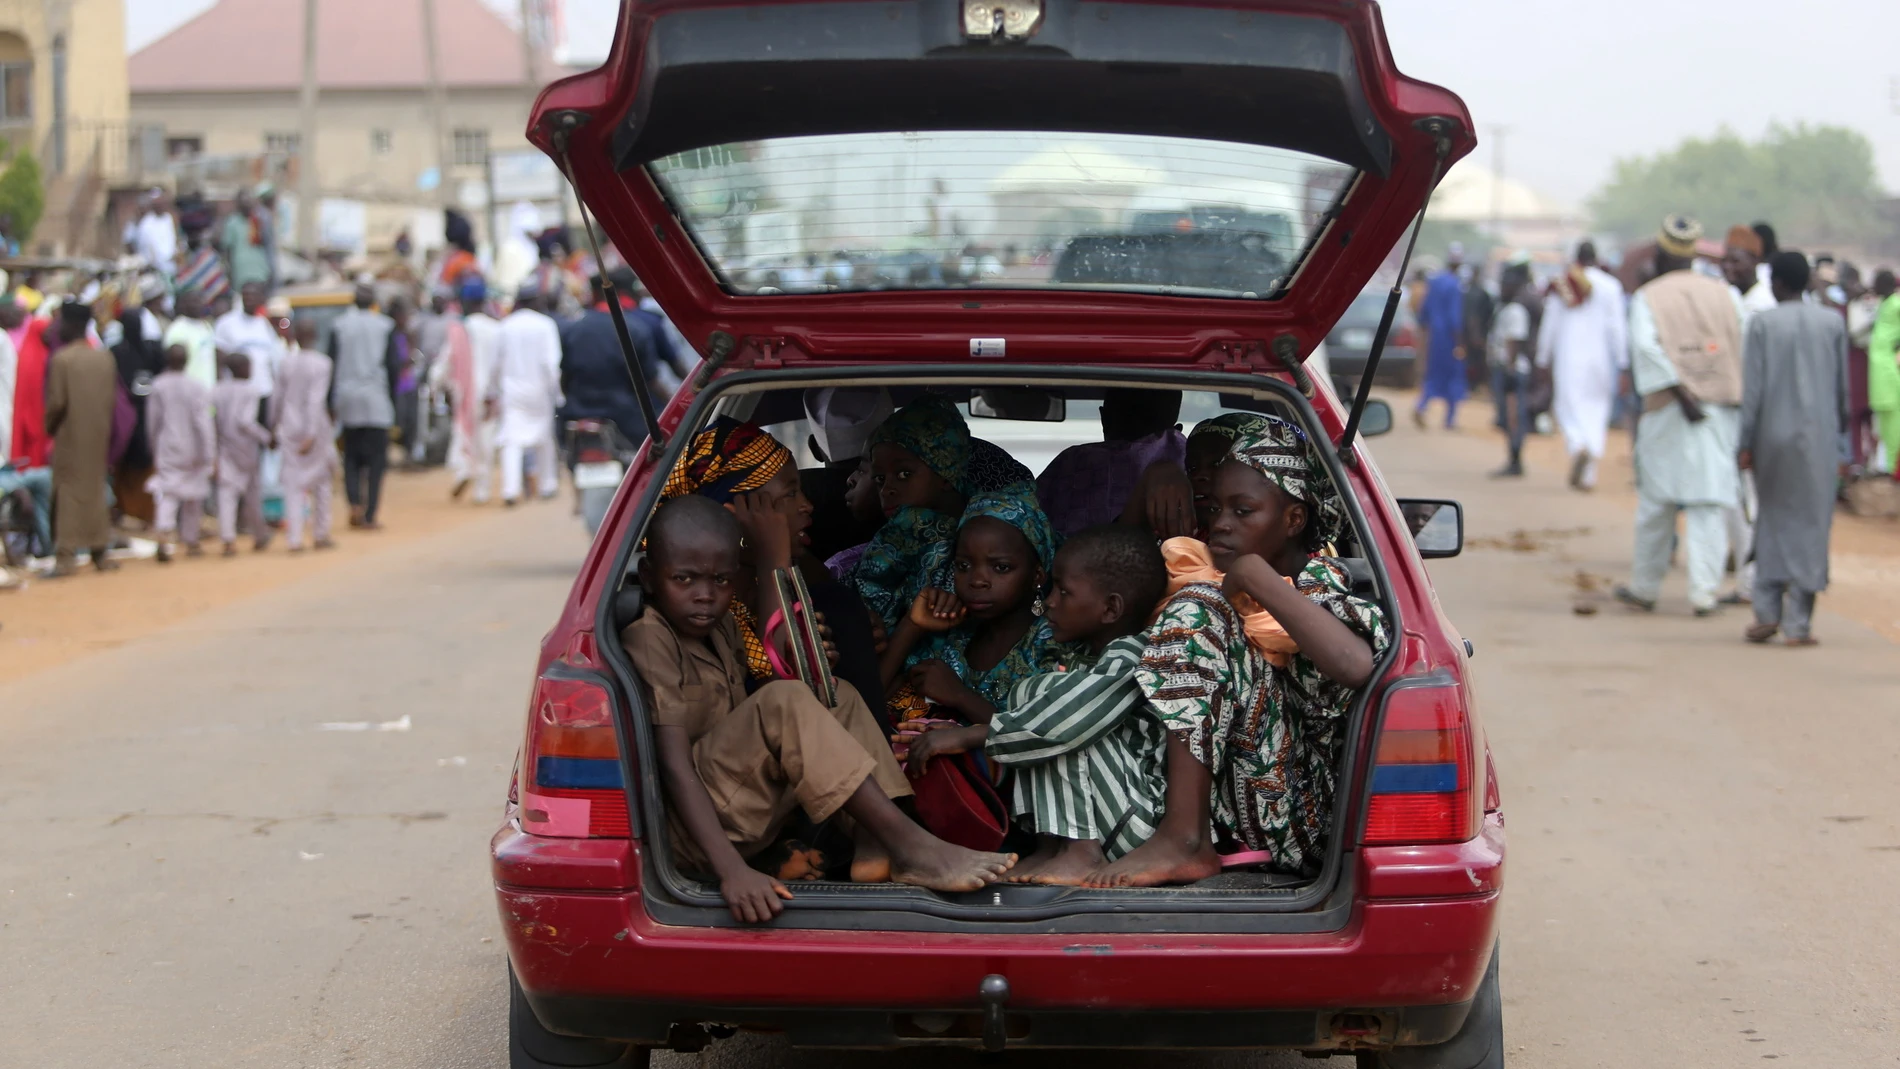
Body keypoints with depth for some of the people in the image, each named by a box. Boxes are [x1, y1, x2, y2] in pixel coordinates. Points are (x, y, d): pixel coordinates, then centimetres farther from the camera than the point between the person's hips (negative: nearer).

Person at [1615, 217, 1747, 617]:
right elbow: (1746, 346, 0)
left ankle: (1644, 588, 18)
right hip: (1721, 409, 1)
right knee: (1709, 505, 0)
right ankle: (1704, 593, -6)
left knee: (1657, 504, 9)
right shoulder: (1725, 295, 6)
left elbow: (1645, 345, -17)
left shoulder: (1648, 297, -2)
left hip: (1666, 411, -1)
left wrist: (1680, 392, -19)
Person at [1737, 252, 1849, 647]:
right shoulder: (1833, 322, 2)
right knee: (1811, 526, 3)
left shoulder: (1762, 324, -5)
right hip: (1819, 438, 1)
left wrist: (1745, 443, -1)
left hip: (1774, 436, -1)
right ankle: (1798, 622, 1)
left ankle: (1767, 611, 6)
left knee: (1772, 521, 13)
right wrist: (1842, 441, 16)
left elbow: (1752, 390, -6)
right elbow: (1842, 388, 7)